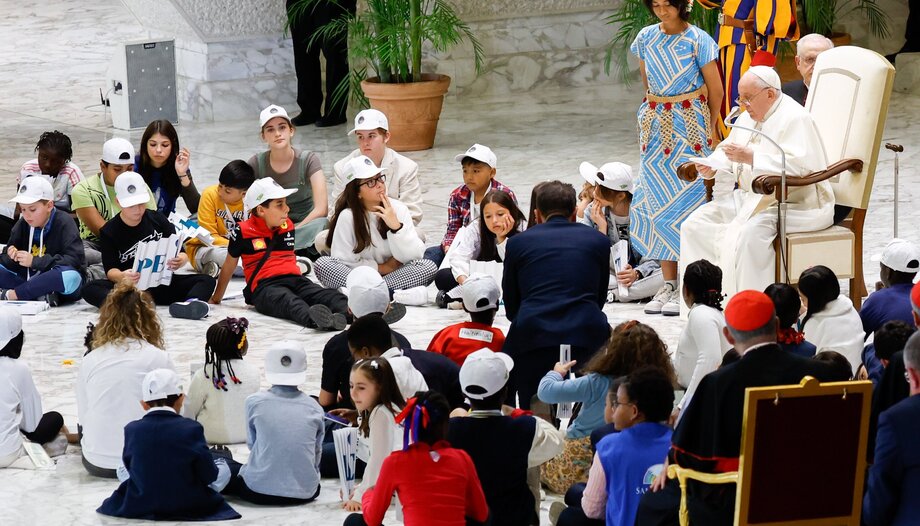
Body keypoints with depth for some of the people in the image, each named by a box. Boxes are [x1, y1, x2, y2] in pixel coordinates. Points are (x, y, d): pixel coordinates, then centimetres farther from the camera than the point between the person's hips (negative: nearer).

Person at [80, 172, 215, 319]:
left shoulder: (158, 220, 7)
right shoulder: (109, 232, 1)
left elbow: (182, 254, 5)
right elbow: (110, 270, -8)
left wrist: (180, 260, -21)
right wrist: (122, 277, -33)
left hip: (162, 284, 2)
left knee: (206, 280, -20)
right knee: (90, 289, -29)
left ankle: (190, 303, -56)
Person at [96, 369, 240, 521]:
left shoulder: (132, 430, -10)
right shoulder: (191, 429, -17)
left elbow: (130, 466, 4)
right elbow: (207, 476, -13)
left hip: (141, 504, 2)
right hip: (188, 505, -2)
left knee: (122, 469, 34)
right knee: (223, 468, 23)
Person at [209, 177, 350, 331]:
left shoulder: (287, 226, 19)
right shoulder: (243, 231, 5)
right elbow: (229, 266, 17)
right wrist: (216, 299, 26)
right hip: (264, 286, -6)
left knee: (327, 296, -28)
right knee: (289, 302, -42)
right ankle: (312, 318, -73)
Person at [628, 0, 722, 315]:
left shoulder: (697, 40, -9)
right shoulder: (646, 38, 4)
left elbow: (716, 90, -1)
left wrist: (709, 128, 10)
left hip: (689, 129, -4)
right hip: (656, 127, 4)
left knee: (686, 200, -5)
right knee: (657, 202, 2)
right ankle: (667, 283, 7)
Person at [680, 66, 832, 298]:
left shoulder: (795, 119, -14)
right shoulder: (748, 117, 15)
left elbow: (800, 166, -27)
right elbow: (727, 152, 26)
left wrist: (751, 157, -29)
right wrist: (711, 167, 2)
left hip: (796, 204, -10)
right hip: (752, 198, 10)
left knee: (749, 232, -35)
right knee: (696, 224, -2)